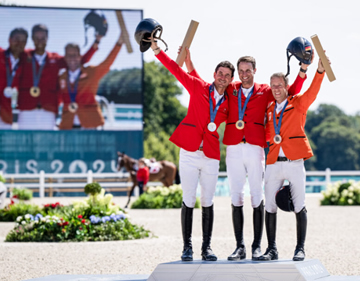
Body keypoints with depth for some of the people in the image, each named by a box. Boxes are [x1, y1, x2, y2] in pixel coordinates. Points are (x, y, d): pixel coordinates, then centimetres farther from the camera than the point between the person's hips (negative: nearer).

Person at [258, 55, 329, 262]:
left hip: (294, 162, -4)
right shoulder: (269, 110, 17)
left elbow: (313, 92, -12)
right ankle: (272, 249, 4)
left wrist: (320, 71, -25)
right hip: (274, 163, 4)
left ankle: (300, 249, 2)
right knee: (270, 207, -2)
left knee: (299, 206, -3)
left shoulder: (298, 103, 6)